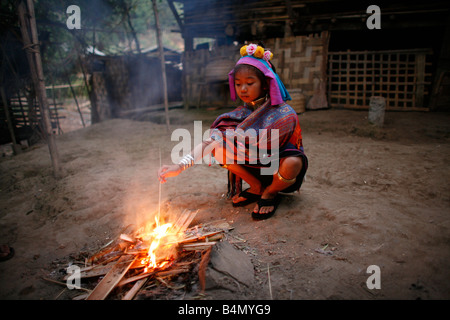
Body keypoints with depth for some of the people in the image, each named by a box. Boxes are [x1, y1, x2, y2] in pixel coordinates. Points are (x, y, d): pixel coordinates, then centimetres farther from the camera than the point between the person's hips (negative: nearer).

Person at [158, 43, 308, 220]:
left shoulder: (284, 113, -18)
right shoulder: (240, 114, -5)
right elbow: (210, 142, -18)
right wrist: (181, 165, -32)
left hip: (279, 167, -4)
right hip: (254, 167, 4)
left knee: (292, 163, -38)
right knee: (218, 148, -15)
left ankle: (270, 193, -4)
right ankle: (257, 187, 2)